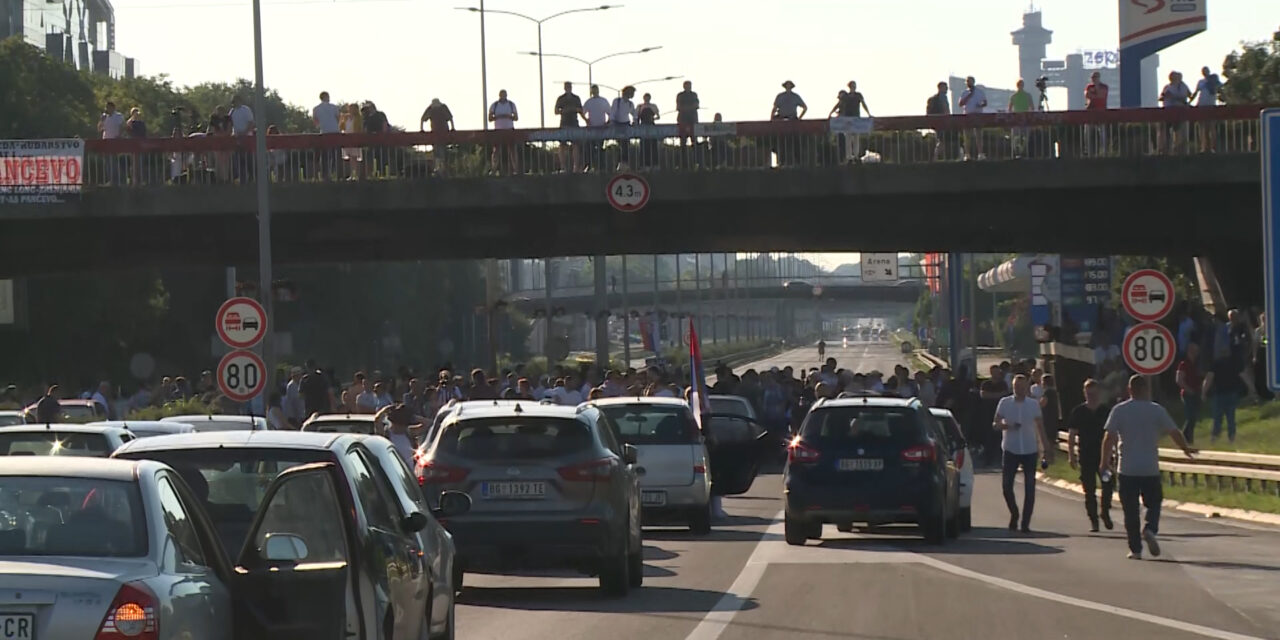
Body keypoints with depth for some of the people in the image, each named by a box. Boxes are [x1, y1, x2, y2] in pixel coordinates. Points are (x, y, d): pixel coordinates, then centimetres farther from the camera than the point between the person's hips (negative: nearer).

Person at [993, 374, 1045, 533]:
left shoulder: (1034, 405, 3)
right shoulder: (1005, 403, 1)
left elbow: (1040, 427, 7)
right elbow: (995, 424, 3)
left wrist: (1044, 448, 0)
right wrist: (1008, 426, -18)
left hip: (1030, 450, 0)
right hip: (1011, 450, 0)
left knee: (1029, 488, -2)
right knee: (1006, 485, -2)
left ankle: (1025, 523, 2)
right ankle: (1014, 514, 22)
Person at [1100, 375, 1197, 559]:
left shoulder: (1119, 410, -2)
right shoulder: (1157, 410, 0)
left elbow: (1109, 438, -8)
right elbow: (1174, 433, 2)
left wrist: (1105, 461, 2)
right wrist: (1186, 449, 20)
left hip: (1127, 470, 0)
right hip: (1151, 468, 0)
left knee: (1131, 510, 6)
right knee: (1154, 503, 15)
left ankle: (1135, 549, 4)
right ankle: (1150, 529, -14)